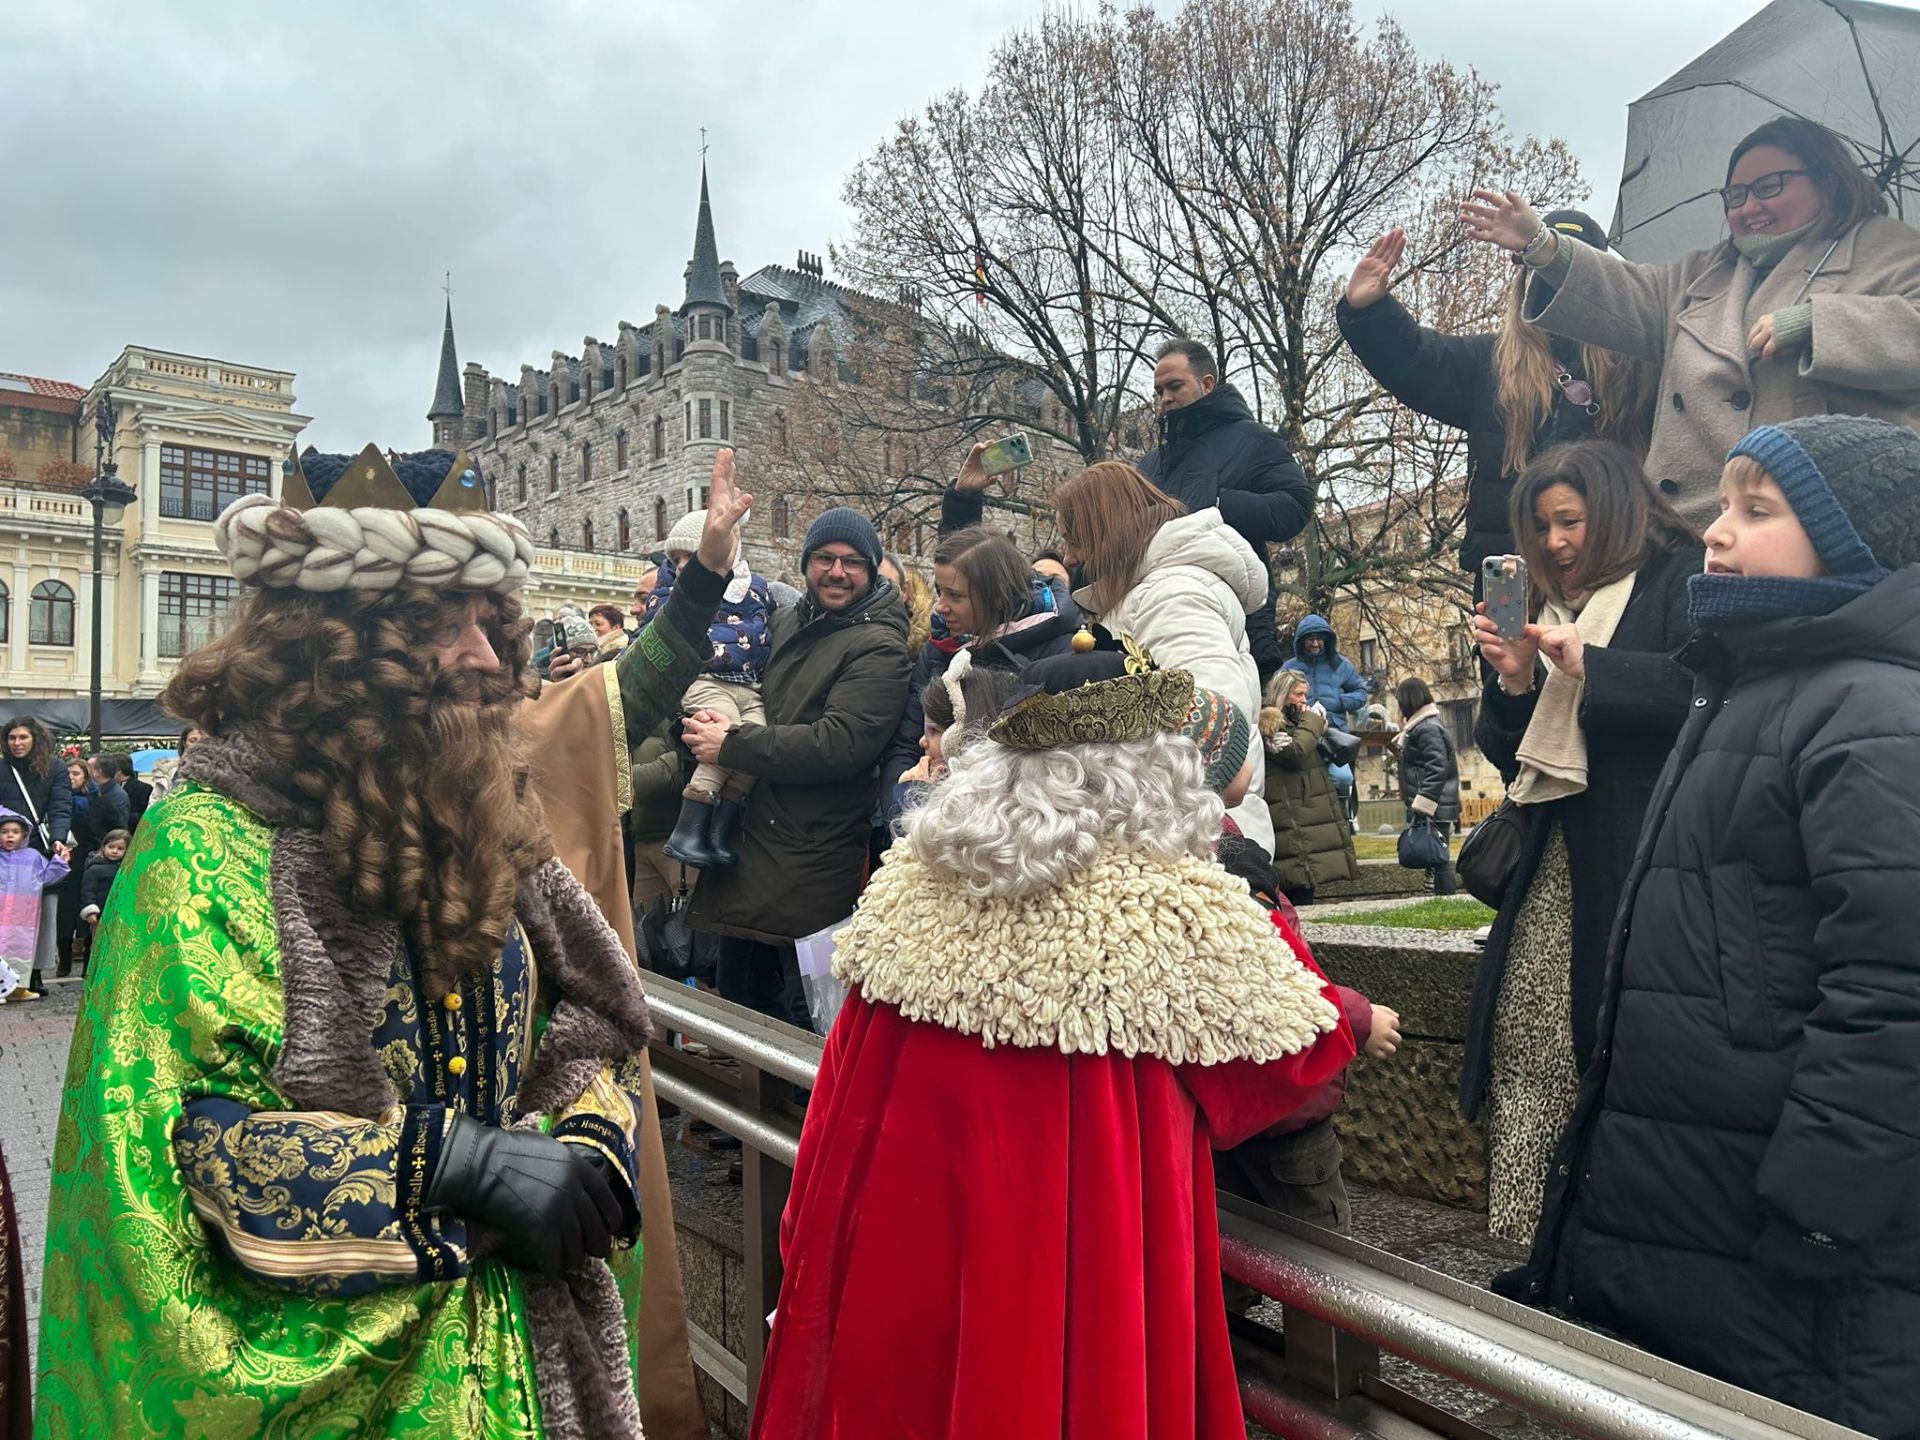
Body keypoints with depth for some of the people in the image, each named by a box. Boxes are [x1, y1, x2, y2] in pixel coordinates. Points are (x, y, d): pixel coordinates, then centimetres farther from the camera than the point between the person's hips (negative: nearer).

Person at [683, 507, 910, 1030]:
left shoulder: (877, 646, -11)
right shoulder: (785, 623, 12)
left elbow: (838, 744, -23)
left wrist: (730, 744, -17)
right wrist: (709, 718, 0)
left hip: (812, 864, -8)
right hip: (749, 840, 8)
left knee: (805, 1020, 3)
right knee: (737, 998, 20)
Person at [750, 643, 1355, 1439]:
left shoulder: (912, 883, -5)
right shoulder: (1180, 917, -18)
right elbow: (1301, 1055, -3)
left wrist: (811, 1241, 16)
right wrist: (1277, 935, 12)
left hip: (904, 1230, 4)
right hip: (1079, 1253, -4)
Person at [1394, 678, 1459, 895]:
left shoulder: (1428, 728, -15)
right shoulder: (1421, 724, 16)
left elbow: (1437, 768, -23)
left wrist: (1423, 804, -25)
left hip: (1434, 809, -10)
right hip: (1436, 807, 10)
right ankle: (1445, 889, 18)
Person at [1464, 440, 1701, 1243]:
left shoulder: (1680, 579, 4)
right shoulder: (1555, 611, 21)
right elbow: (1511, 756, 19)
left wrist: (1591, 666, -16)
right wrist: (1514, 685, 2)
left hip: (1640, 854, -6)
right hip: (1556, 856, 6)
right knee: (1523, 1039, -1)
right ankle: (1520, 1236, 5)